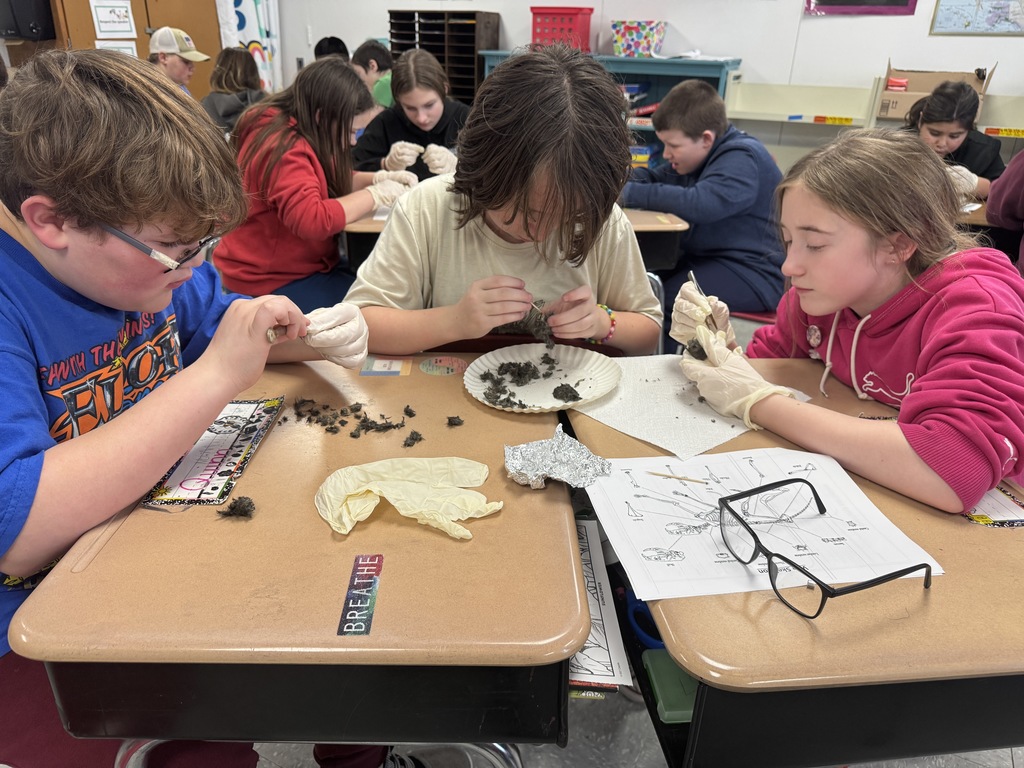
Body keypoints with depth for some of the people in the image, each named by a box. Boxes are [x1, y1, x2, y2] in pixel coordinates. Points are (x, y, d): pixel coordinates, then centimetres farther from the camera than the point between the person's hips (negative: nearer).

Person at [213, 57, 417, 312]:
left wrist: (379, 178, 3)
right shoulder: (285, 149, -24)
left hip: (300, 265, 10)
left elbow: (328, 181, 21)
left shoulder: (292, 130, 7)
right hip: (271, 281, -10)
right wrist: (375, 195, -23)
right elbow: (312, 220, -36)